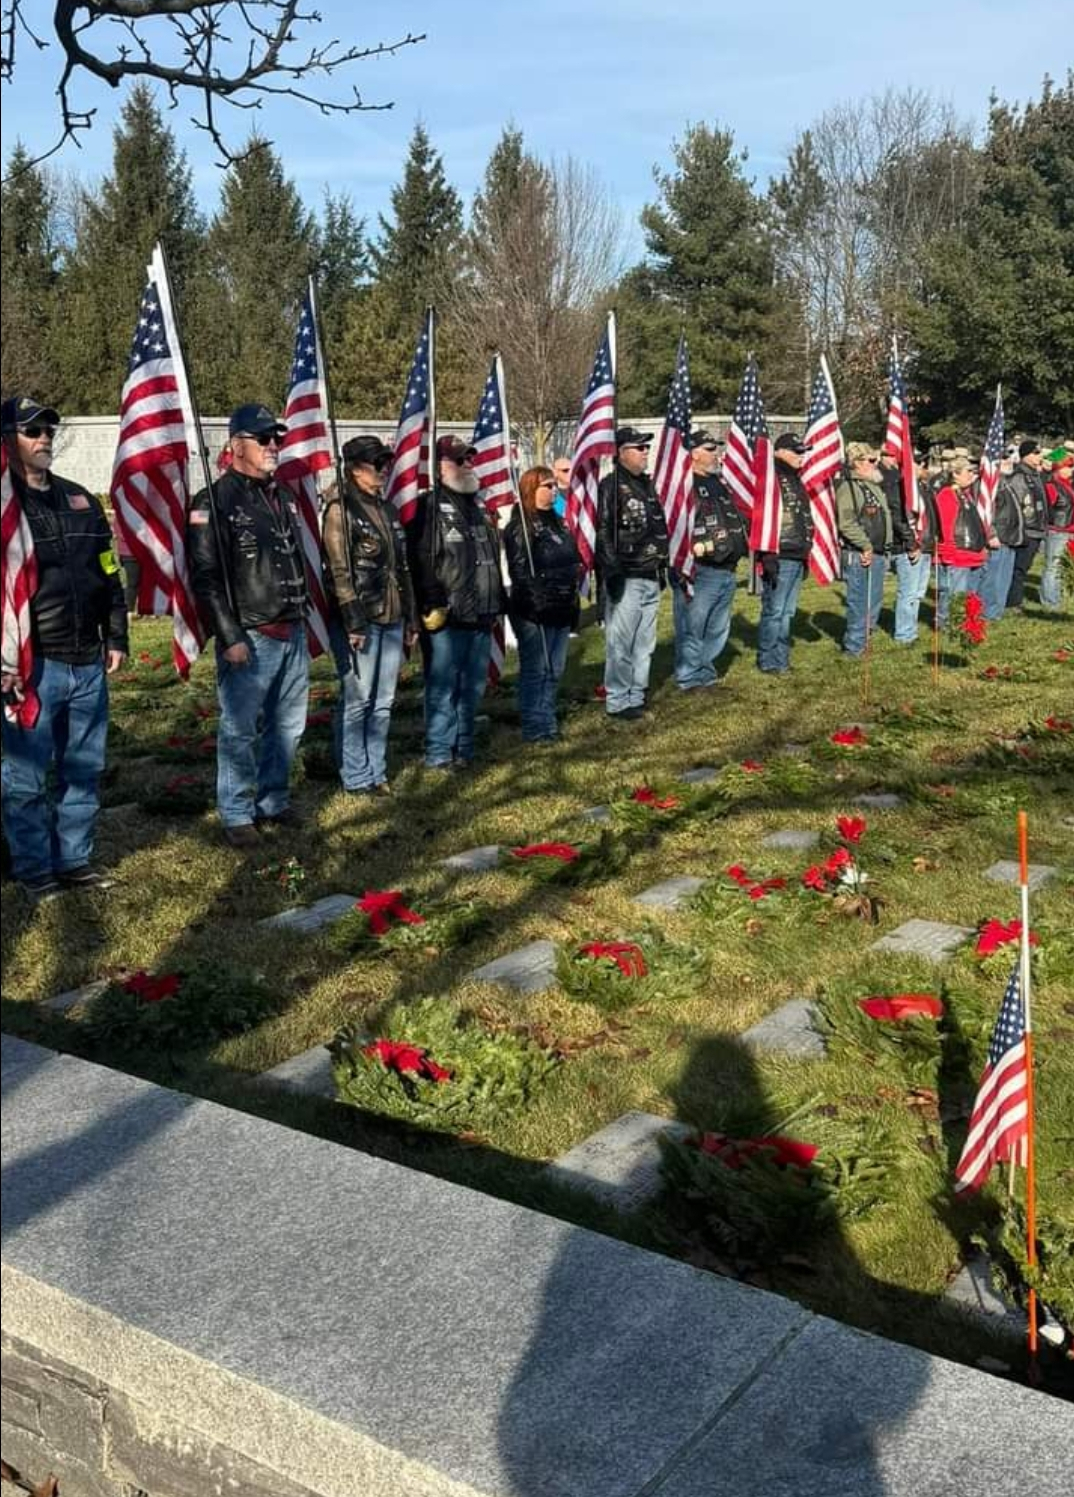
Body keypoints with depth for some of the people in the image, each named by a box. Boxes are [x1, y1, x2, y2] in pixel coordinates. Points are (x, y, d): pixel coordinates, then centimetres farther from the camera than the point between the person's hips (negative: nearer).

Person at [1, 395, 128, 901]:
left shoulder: (80, 500, 14)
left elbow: (109, 576, 19)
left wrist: (115, 638, 13)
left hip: (88, 664, 6)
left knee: (84, 769, 13)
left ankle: (75, 859, 25)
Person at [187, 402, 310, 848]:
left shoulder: (281, 497, 15)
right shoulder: (214, 502, -9)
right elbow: (206, 577, -14)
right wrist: (230, 638, -17)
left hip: (293, 635, 7)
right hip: (249, 638, -7)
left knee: (288, 726, 14)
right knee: (239, 730, -1)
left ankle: (275, 801, 28)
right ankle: (237, 815, 10)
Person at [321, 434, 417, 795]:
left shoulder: (387, 511, 17)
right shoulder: (341, 509, -7)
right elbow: (339, 570, -13)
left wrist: (410, 620, 17)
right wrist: (354, 623, -17)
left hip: (392, 620, 8)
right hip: (360, 621, -7)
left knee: (383, 702, 11)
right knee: (357, 701, -3)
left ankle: (377, 772, 20)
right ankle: (356, 778, 6)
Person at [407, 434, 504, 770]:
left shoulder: (478, 506, 18)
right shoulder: (429, 506, -8)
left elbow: (494, 557, 24)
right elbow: (421, 561, -16)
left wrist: (497, 602, 20)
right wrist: (432, 607, -20)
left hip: (481, 617, 8)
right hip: (447, 618, -8)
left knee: (472, 688, 14)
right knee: (443, 689, -2)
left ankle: (464, 749, 25)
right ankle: (438, 754, 6)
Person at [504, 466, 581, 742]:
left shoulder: (556, 522, 16)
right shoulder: (520, 526, -10)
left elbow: (574, 559, 22)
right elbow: (520, 571, -16)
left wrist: (572, 599, 15)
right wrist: (537, 603, -20)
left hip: (562, 610, 8)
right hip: (535, 613, -8)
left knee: (554, 670, 14)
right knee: (535, 670, -2)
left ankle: (548, 723, 24)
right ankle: (534, 728, 5)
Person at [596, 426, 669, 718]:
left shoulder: (646, 484, 17)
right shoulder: (611, 486, -9)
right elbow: (604, 532, -16)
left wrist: (663, 566, 22)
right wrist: (612, 573, -21)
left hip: (651, 577, 9)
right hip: (626, 579, -9)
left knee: (645, 642, 13)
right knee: (620, 643, -6)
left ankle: (637, 695, 22)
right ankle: (617, 702, 0)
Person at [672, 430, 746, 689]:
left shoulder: (719, 483, 19)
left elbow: (735, 520, 30)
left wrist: (739, 550, 23)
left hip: (727, 571, 9)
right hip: (699, 572, -9)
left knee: (718, 630, 15)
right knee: (692, 628, -3)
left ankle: (706, 672, 27)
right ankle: (689, 678, 6)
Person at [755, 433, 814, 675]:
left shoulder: (796, 481, 19)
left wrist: (806, 554, 22)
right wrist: (768, 558, -23)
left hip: (797, 558, 9)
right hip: (779, 558, -9)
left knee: (787, 612, 13)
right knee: (774, 611, -4)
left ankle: (782, 659, 20)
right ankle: (768, 662, 4)